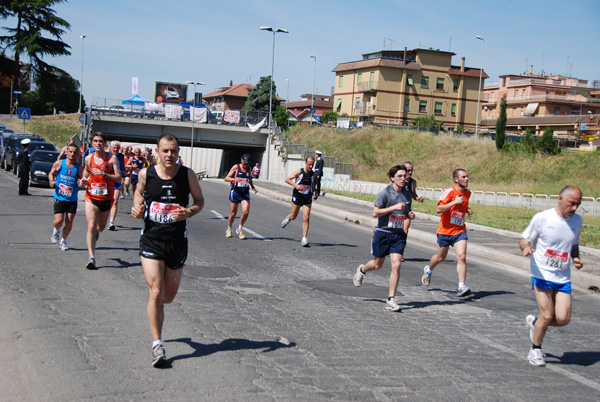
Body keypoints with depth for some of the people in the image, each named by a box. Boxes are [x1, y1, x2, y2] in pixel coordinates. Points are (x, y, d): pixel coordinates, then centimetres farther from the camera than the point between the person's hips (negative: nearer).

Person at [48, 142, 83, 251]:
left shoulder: (79, 168, -3)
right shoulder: (59, 164, -1)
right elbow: (51, 173, 14)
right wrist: (51, 181, -6)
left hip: (72, 200, 1)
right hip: (59, 198, -1)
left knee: (69, 222, 1)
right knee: (59, 221, -11)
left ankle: (63, 241, 24)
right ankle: (56, 230, 25)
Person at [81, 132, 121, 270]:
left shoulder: (112, 158, -6)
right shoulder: (88, 158, 2)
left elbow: (118, 178, -11)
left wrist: (104, 174, -25)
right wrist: (84, 180, -1)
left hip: (106, 198, 0)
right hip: (91, 197, 0)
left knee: (101, 227, 17)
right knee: (91, 226, -13)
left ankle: (96, 232, 55)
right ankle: (91, 257, -11)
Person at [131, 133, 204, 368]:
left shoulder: (187, 175, -3)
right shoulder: (146, 174, -2)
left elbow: (200, 200, 6)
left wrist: (190, 212, -15)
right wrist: (137, 207, -3)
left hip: (177, 241, 1)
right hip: (151, 240, -1)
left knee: (169, 296, 11)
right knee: (156, 292, -12)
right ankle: (157, 345, -4)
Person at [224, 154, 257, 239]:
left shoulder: (249, 168, 8)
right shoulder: (236, 167, -6)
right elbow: (226, 178, -10)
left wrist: (253, 187, 10)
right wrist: (234, 179, -29)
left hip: (245, 193, 3)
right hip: (235, 192, -3)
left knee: (246, 212, -14)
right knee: (233, 212, 7)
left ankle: (240, 229, 8)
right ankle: (229, 229, 30)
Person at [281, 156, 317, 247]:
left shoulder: (313, 174, 1)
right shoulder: (299, 172, -14)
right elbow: (287, 180, -14)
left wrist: (315, 192, 16)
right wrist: (296, 185, -29)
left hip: (307, 198, 2)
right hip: (297, 196, -2)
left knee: (306, 218, -10)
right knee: (293, 217, 11)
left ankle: (304, 240, -7)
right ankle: (288, 218, 50)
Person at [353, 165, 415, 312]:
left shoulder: (407, 193, 6)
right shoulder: (385, 192, -12)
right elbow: (375, 213, -14)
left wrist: (410, 215, -2)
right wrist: (394, 207, -21)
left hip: (398, 234, 4)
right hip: (383, 232, -4)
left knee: (396, 265, -9)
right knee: (378, 265, 10)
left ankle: (391, 299, -2)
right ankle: (362, 269, 46)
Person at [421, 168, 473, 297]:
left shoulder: (468, 193, 7)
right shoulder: (449, 192, -14)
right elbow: (439, 209, -24)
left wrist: (468, 210, 6)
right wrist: (455, 202, -31)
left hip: (460, 231, 4)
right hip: (445, 230, -4)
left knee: (461, 257, -14)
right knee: (441, 257, 13)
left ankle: (462, 287, -14)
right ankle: (428, 270, 45)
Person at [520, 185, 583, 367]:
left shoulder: (577, 220, 5)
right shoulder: (542, 218, -10)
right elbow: (525, 240, -1)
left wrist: (576, 258, 0)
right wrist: (526, 248, -24)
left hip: (563, 278, 4)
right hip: (542, 275, -4)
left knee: (563, 319, -6)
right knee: (547, 316, -9)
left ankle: (535, 322, 26)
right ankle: (535, 349, 17)